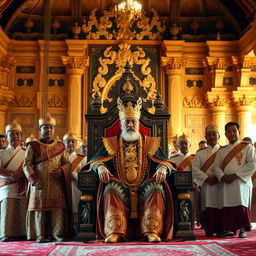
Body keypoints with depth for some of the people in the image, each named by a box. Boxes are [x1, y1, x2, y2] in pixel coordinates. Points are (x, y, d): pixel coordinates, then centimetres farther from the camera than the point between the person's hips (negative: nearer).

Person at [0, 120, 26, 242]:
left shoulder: (25, 153, 15)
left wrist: (20, 174, -15)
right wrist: (13, 173, -15)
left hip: (22, 188, 1)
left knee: (22, 212, -5)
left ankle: (23, 234, -1)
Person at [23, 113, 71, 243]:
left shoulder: (60, 146, 13)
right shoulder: (33, 146, 6)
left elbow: (67, 163, 12)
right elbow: (26, 165, 1)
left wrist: (61, 170, -10)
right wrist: (33, 179, -13)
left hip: (56, 184, 2)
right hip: (39, 184, -1)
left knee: (57, 209, -2)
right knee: (39, 208, -2)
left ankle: (57, 233, 6)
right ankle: (40, 235, 6)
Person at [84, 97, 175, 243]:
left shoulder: (150, 143, 17)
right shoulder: (112, 143, 16)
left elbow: (163, 160, 5)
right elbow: (96, 159, 3)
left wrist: (163, 168, -20)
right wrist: (100, 167, -22)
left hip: (144, 187, 1)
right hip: (120, 186, 0)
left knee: (156, 187, -30)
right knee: (111, 188, -32)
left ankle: (152, 231, -33)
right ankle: (114, 232, -37)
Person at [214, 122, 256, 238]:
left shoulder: (247, 147, 6)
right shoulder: (222, 151, 19)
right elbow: (216, 166, 11)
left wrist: (235, 175, -13)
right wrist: (223, 177, -11)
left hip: (241, 182, -3)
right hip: (225, 184, 3)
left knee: (241, 205, -9)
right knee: (227, 207, -2)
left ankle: (243, 230, -2)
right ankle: (231, 229, 4)